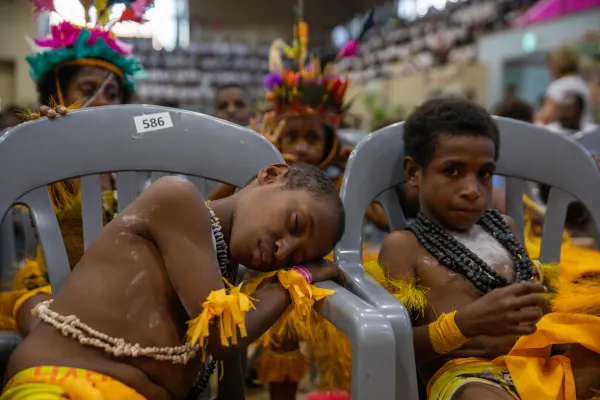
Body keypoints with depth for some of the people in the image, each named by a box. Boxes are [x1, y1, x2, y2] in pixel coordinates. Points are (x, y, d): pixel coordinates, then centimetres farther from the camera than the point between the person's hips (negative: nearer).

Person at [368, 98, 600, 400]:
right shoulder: (403, 246, 3)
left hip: (541, 361, 6)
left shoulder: (503, 227, 20)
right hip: (464, 375, -6)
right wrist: (466, 323, -19)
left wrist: (536, 304, 1)